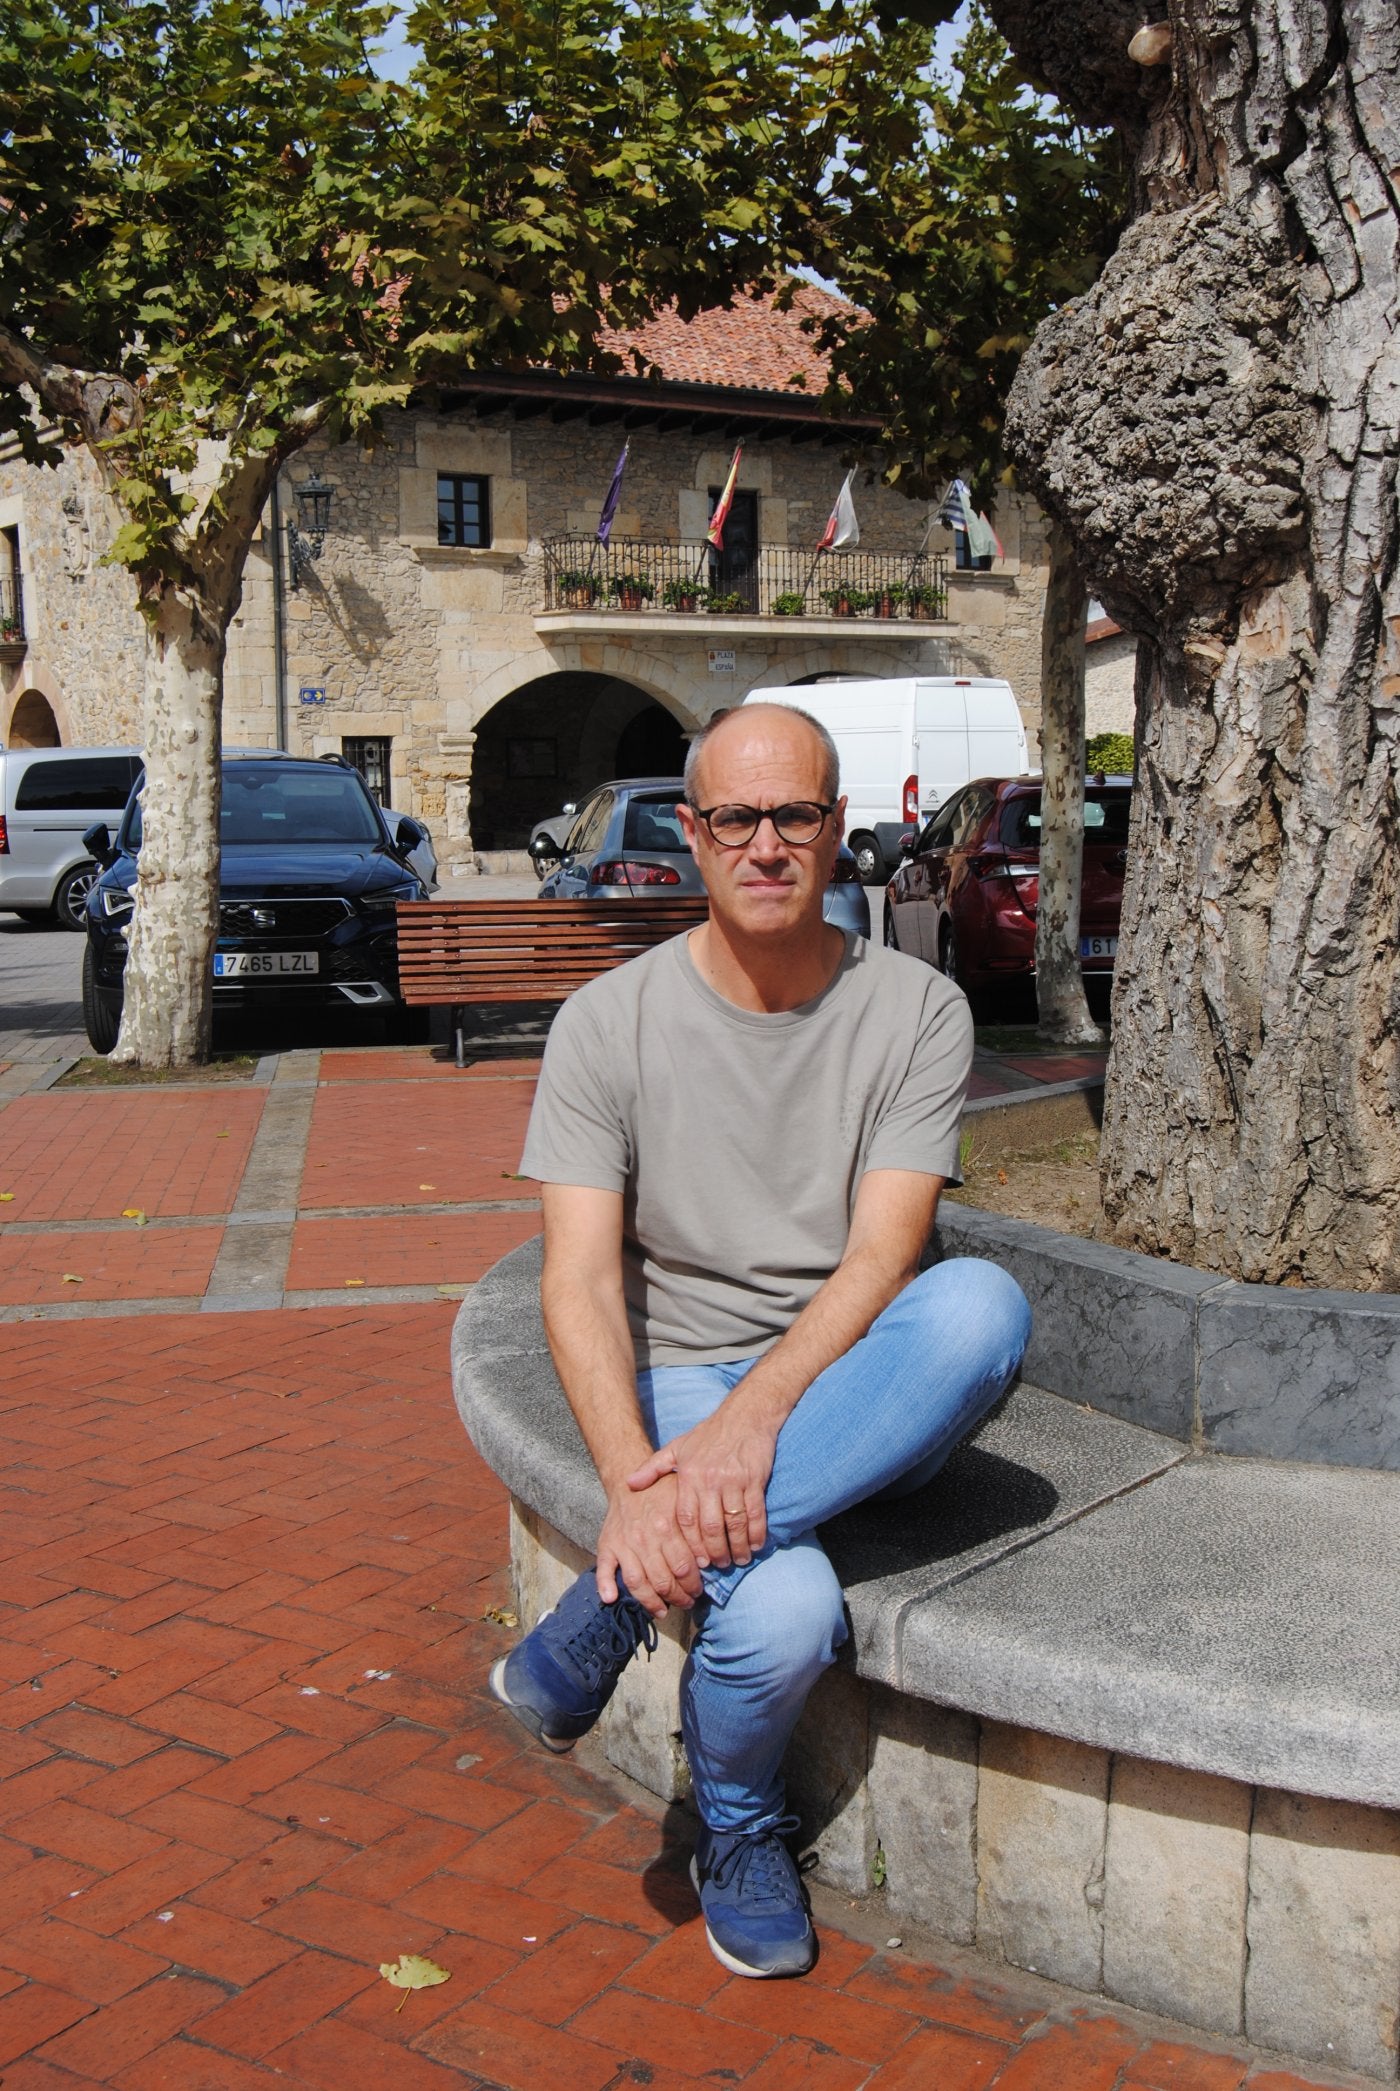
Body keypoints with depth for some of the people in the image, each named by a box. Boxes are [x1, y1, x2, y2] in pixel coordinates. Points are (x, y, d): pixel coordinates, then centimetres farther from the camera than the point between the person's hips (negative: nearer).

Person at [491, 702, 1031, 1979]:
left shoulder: (918, 1012, -1)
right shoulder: (611, 1023, -2)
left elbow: (881, 1259, -11)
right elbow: (581, 1282, -10)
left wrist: (753, 1413, -28)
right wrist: (633, 1476, -27)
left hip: (856, 1395, 2)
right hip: (683, 1386, -2)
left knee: (983, 1302, -33)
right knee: (781, 1616, -34)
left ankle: (609, 1609, -26)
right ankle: (738, 1835, 5)